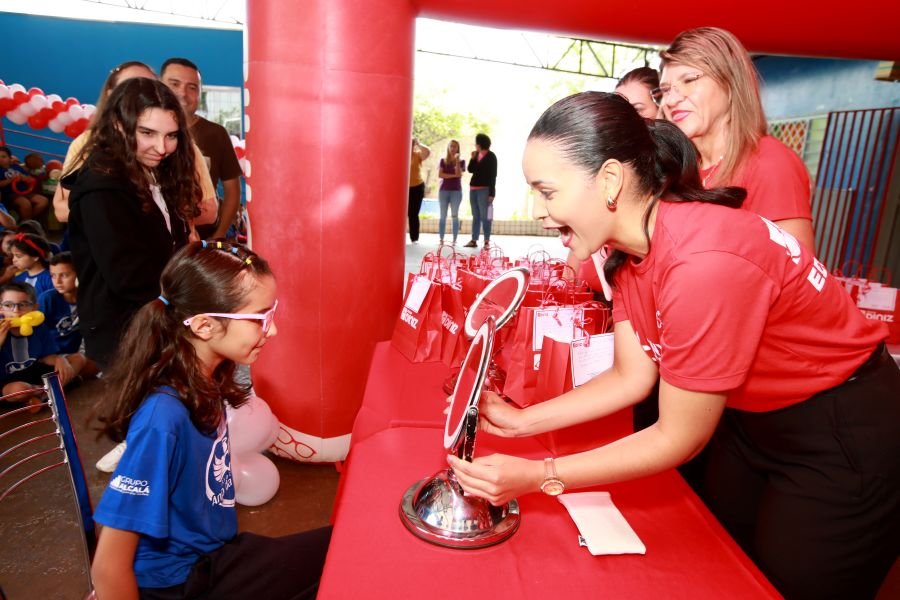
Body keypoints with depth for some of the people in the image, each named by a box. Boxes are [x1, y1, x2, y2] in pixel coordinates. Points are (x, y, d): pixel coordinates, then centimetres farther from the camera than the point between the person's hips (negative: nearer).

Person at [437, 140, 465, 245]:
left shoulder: (461, 161, 5)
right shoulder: (443, 161, 6)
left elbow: (459, 174, -11)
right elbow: (440, 174, -6)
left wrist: (457, 160, -14)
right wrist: (453, 175, -11)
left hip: (456, 191, -1)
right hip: (444, 190, 1)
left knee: (454, 216, -1)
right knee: (443, 216, 2)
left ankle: (454, 240, 0)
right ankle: (441, 239, 5)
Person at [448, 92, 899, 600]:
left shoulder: (704, 262, -36)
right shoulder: (629, 247, -9)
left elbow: (679, 438, -25)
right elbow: (633, 378, -4)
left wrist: (537, 475, -24)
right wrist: (522, 421, -9)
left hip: (844, 438, -7)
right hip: (752, 419, 7)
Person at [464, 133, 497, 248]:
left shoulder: (491, 156, -5)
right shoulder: (477, 155, 13)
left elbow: (493, 176, -9)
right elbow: (470, 170, 12)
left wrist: (491, 193, -15)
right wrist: (472, 158, -3)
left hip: (484, 189, -7)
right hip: (473, 189, 7)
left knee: (484, 216, -6)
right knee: (476, 216, 9)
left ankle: (487, 241, -4)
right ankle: (474, 240, 12)